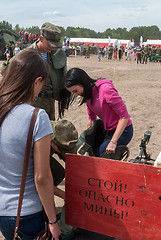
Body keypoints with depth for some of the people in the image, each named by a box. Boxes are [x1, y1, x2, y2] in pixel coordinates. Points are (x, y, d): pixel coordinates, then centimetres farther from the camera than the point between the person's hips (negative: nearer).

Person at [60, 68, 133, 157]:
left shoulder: (105, 89, -23)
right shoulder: (87, 94, 3)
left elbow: (124, 116, -22)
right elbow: (92, 118, 18)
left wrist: (113, 142, -23)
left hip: (123, 131, -8)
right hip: (109, 131, 8)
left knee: (95, 157, -14)